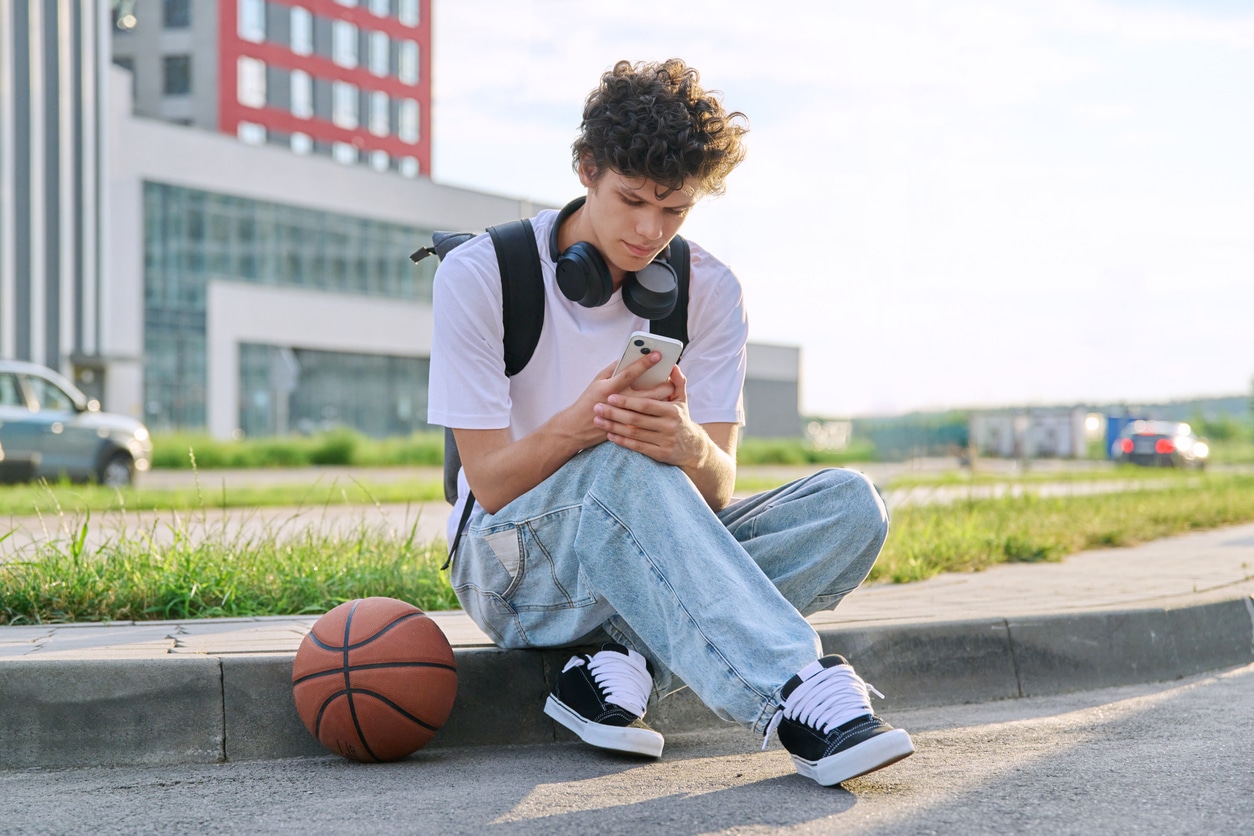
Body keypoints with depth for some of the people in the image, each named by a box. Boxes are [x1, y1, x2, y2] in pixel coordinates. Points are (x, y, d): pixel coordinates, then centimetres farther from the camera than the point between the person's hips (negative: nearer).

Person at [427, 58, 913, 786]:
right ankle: (796, 690, -47)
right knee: (626, 466, -38)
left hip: (653, 556, 4)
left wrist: (689, 447, -34)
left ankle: (627, 662, -29)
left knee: (850, 504, -20)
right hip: (516, 559, -4)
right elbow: (491, 485, -14)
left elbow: (717, 492, -9)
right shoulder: (479, 276, -11)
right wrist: (580, 423, -35)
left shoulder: (709, 289, -1)